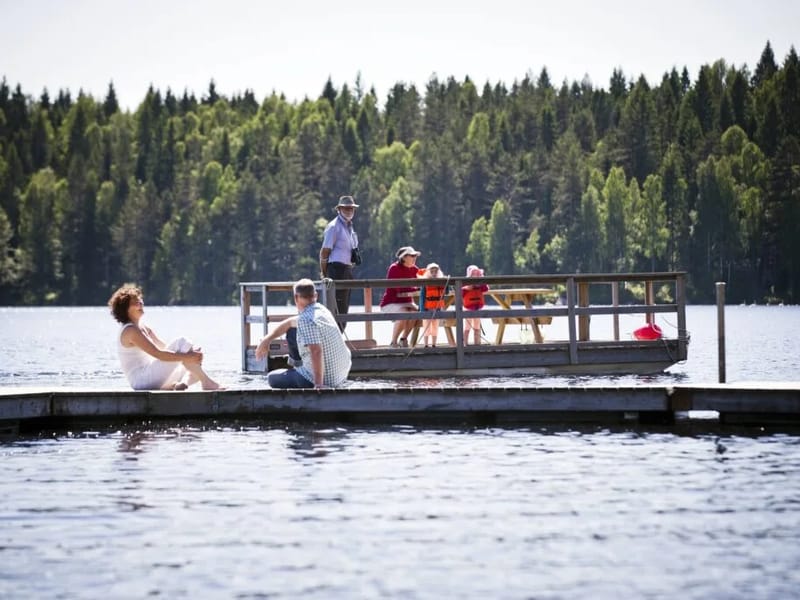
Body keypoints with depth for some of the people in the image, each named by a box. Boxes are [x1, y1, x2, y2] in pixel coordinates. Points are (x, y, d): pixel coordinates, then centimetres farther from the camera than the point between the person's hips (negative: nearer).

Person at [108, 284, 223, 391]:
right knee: (181, 343, -18)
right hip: (141, 380, -9)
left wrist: (192, 355, -1)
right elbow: (158, 354, -21)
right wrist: (187, 357, -25)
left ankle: (184, 382, -23)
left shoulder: (145, 329, 18)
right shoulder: (130, 331, -11)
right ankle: (207, 383, -24)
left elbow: (167, 349, 16)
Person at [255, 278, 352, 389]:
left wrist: (319, 384, -34)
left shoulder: (306, 320, -27)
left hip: (324, 380, -9)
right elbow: (290, 322, 17)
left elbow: (316, 351, -36)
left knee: (272, 378, 11)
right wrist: (267, 339, 19)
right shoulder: (320, 309, 2)